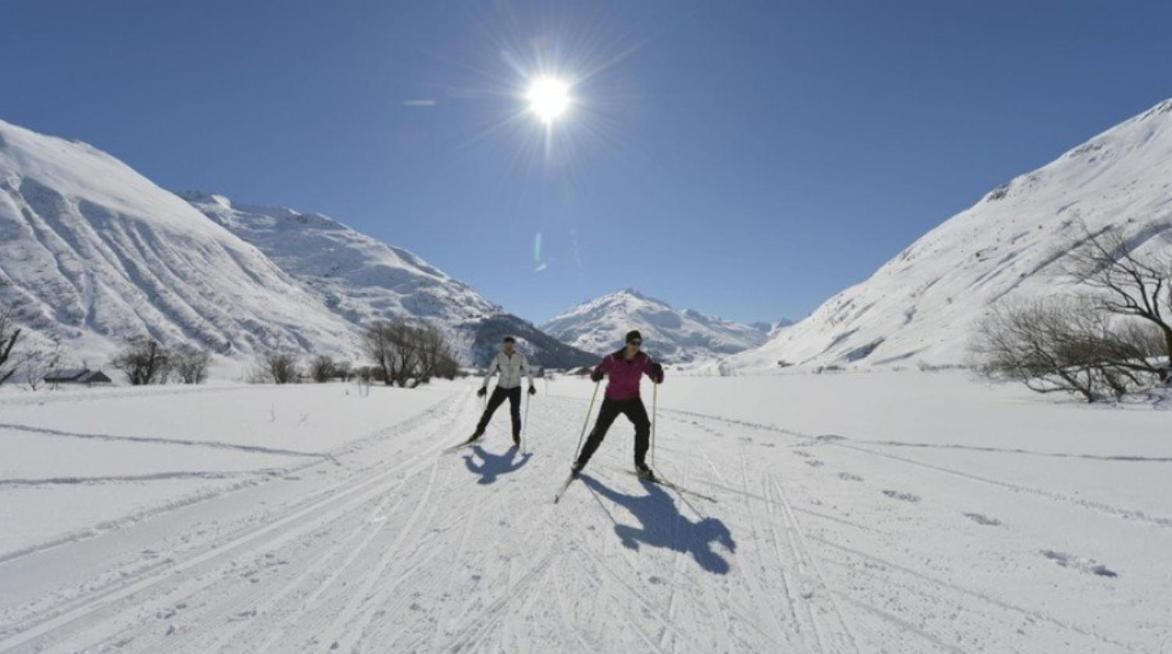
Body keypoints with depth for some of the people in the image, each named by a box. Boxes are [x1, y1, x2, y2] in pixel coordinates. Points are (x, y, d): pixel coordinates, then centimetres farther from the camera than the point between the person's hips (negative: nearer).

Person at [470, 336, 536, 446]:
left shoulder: (521, 357, -13)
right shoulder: (498, 357, -12)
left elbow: (528, 371, -3)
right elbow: (490, 372, -6)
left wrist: (531, 385, -11)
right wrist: (484, 387, -13)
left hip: (515, 388, -1)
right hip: (501, 387, 1)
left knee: (515, 412, -13)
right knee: (489, 409, 3)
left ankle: (516, 435, 11)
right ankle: (479, 431, 26)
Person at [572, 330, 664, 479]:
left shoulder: (643, 359, -13)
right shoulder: (612, 359, -20)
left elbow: (657, 379, -12)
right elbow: (595, 375, -12)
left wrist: (658, 371, -34)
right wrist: (597, 375, -36)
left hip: (632, 400, 2)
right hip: (612, 400, -1)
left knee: (643, 427, -18)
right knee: (599, 431, 1)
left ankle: (640, 464, 1)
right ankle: (581, 461, 21)